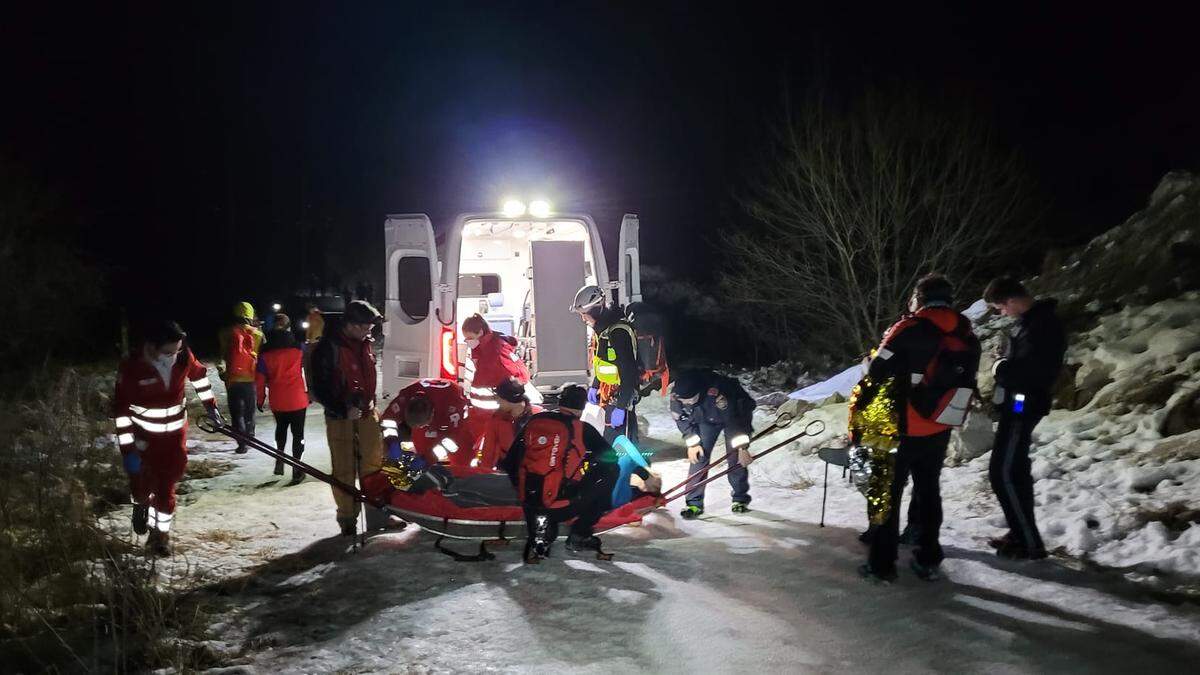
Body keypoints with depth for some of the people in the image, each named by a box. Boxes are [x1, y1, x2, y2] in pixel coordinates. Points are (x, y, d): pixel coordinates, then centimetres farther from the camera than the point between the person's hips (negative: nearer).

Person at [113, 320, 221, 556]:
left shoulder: (183, 357, -14)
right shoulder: (131, 368, -23)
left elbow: (199, 375, 10)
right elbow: (121, 412, -18)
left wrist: (210, 405, 16)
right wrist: (127, 450, -19)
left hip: (175, 433, 3)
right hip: (144, 436, -2)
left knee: (167, 486, 5)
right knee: (142, 481, 1)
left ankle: (160, 532, 20)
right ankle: (142, 504, 37)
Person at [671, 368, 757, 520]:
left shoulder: (716, 392, -45)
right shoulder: (675, 396, -28)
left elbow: (734, 419, -36)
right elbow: (682, 420, -9)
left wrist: (742, 447, -33)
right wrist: (692, 443, -14)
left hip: (737, 412, -4)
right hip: (706, 420, 4)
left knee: (735, 457, -10)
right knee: (698, 456, -8)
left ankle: (740, 499, 9)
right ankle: (694, 503, -3)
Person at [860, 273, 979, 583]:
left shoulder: (910, 329, -17)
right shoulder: (967, 334, 3)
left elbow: (877, 371, -17)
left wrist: (880, 354, 4)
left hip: (904, 429, -5)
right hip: (940, 430, 5)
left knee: (888, 492, 5)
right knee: (929, 491, 18)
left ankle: (882, 564, 8)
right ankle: (929, 560, 24)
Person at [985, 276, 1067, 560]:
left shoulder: (1042, 325, -21)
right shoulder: (1032, 319, 11)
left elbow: (1027, 368, -29)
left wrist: (1000, 368, -12)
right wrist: (1003, 366, 2)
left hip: (1023, 406, -11)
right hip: (1018, 404, 11)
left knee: (1003, 473, -8)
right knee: (1015, 469, 18)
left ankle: (1030, 543, -2)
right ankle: (1022, 533, 28)